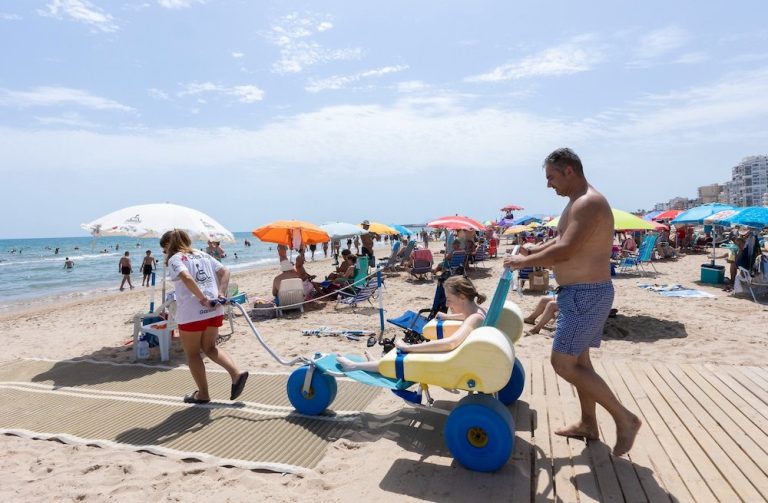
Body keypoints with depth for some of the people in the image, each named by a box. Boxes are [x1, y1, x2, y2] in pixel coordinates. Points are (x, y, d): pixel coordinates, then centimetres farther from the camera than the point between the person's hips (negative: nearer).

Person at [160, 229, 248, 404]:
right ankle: (236, 374, 7)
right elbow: (225, 271, 10)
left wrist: (203, 299, -20)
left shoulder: (174, 259, -2)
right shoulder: (203, 255, 18)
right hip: (215, 311, 7)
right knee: (209, 347, 23)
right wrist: (221, 293, 2)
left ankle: (203, 394, 21)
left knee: (192, 354, 12)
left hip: (192, 313, -6)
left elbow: (187, 278, -21)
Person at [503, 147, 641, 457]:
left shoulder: (589, 202, -19)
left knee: (563, 363, -9)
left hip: (586, 294, -11)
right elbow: (561, 240, 23)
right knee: (578, 359, 17)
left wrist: (524, 262, -17)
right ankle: (588, 424, 31)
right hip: (582, 293, 11)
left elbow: (565, 250, -27)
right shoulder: (577, 203, 14)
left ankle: (624, 419, 3)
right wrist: (533, 251, 8)